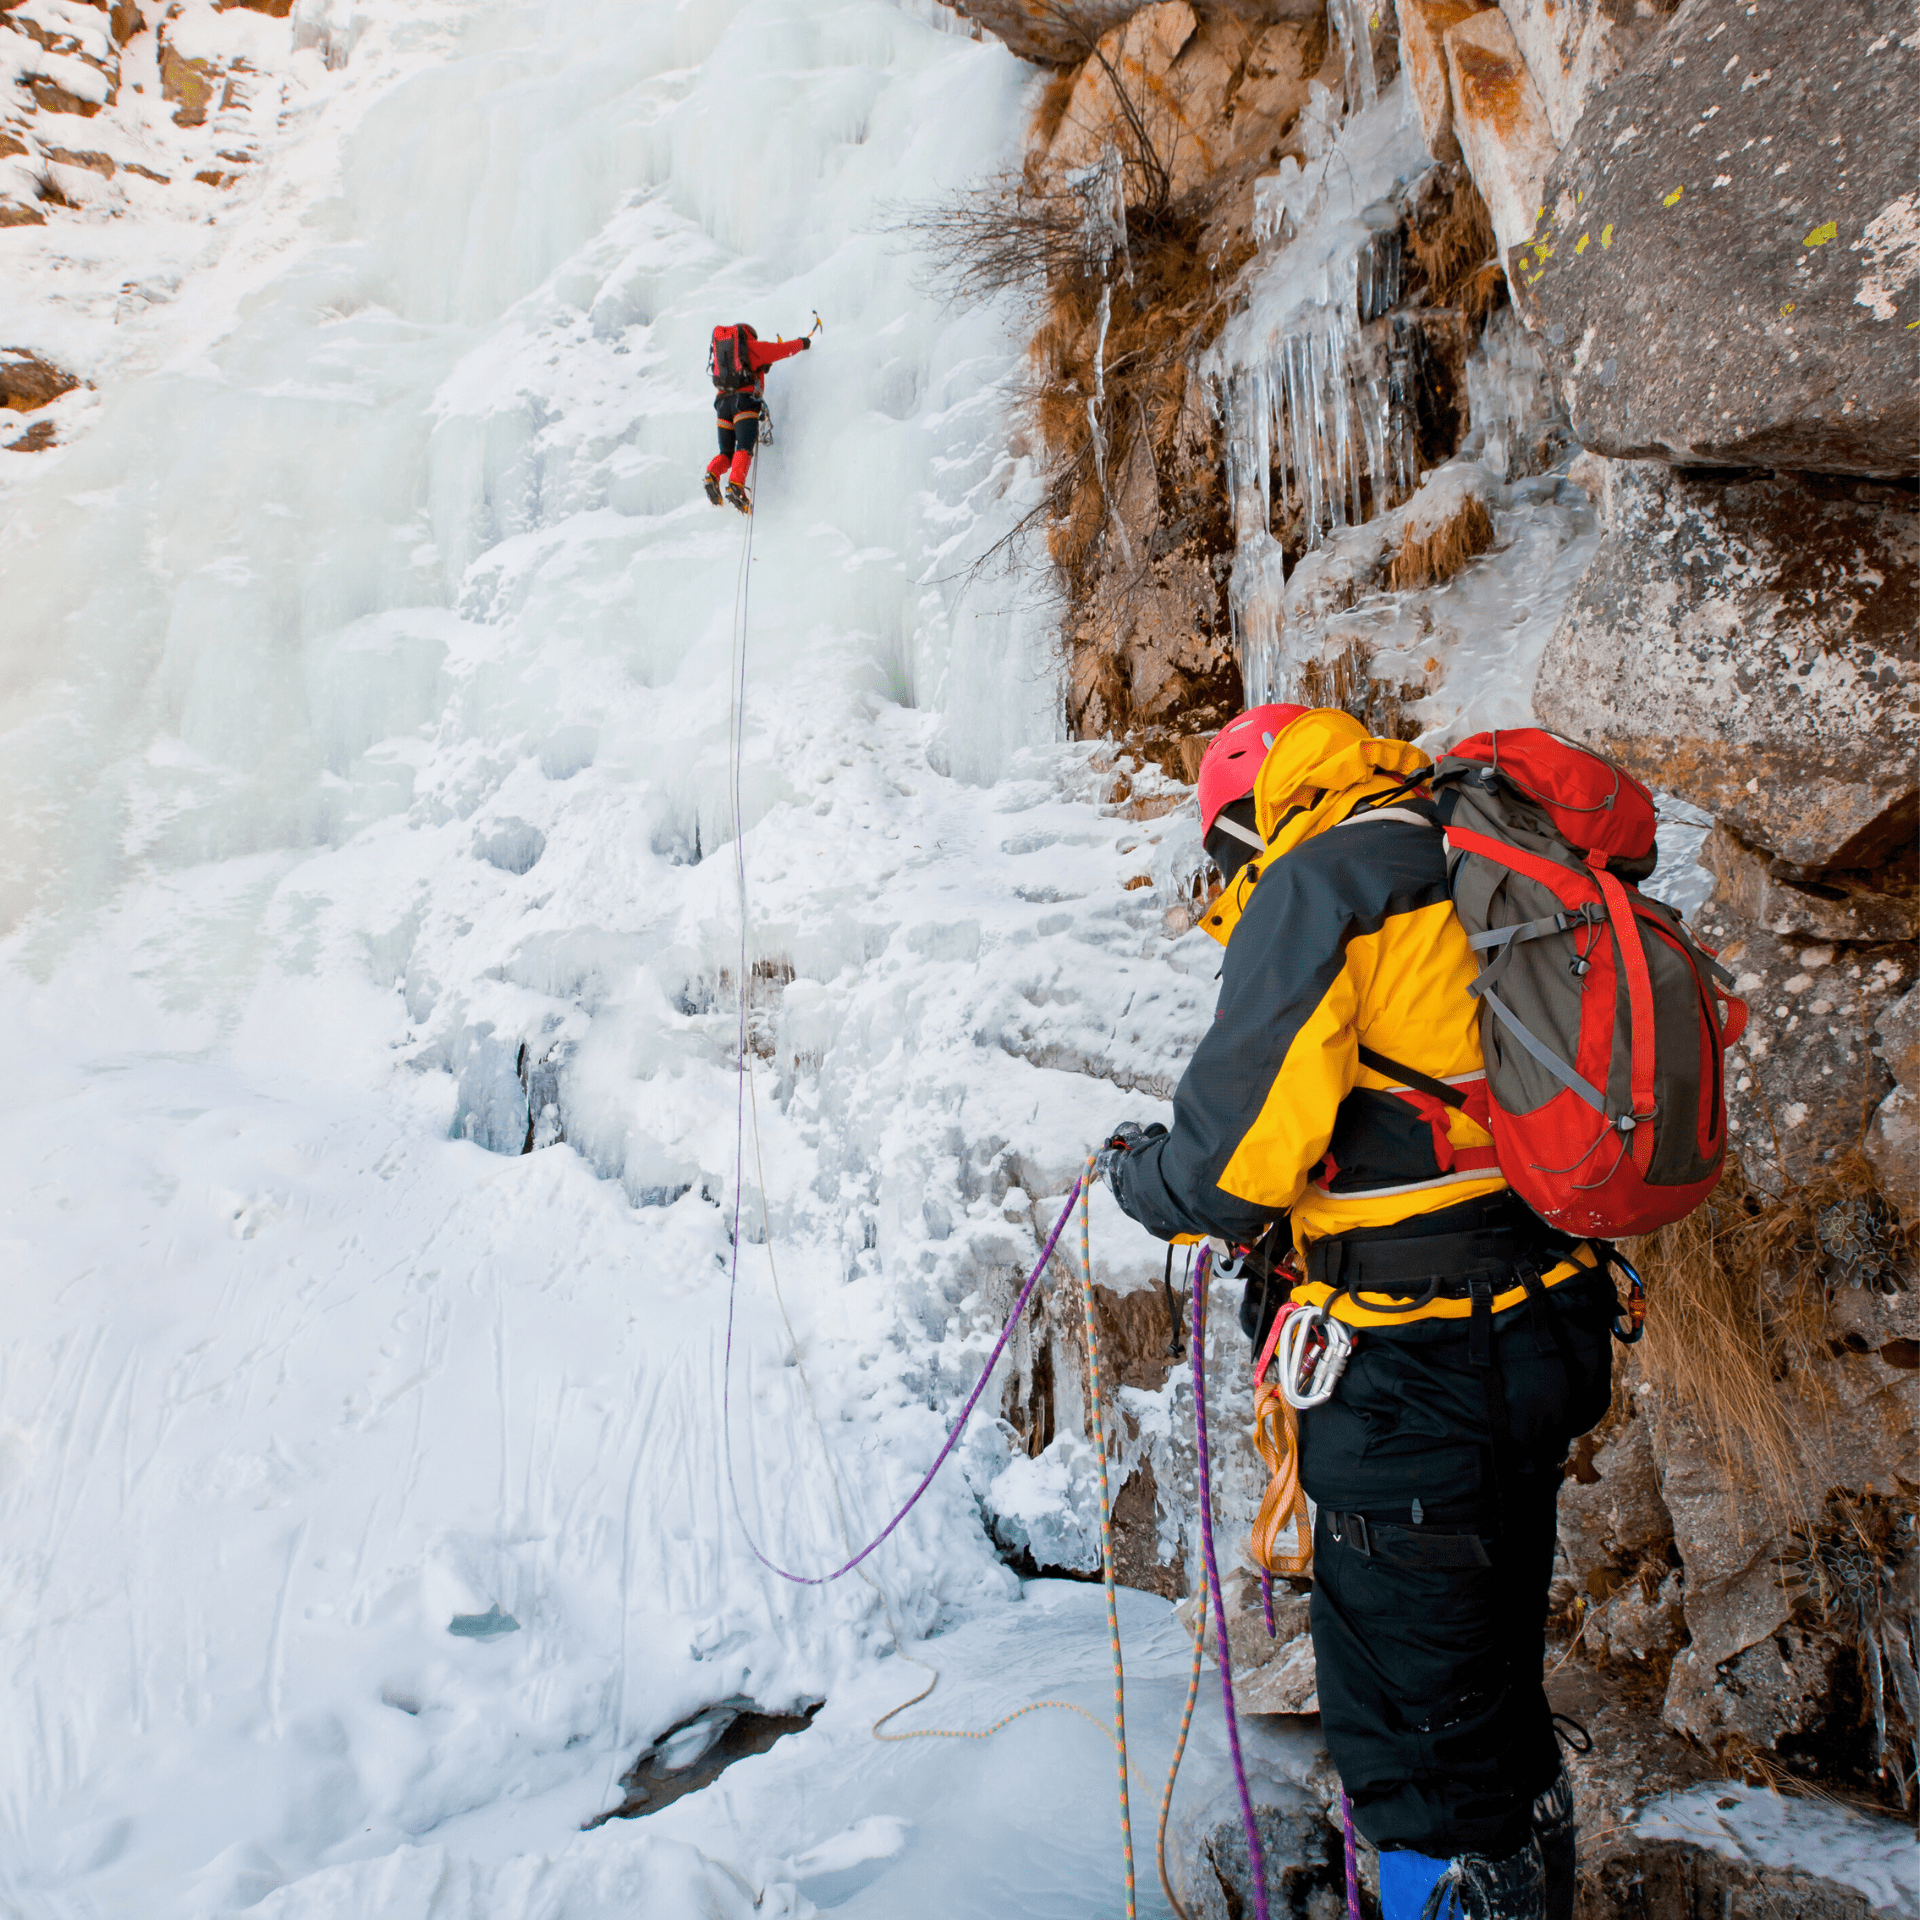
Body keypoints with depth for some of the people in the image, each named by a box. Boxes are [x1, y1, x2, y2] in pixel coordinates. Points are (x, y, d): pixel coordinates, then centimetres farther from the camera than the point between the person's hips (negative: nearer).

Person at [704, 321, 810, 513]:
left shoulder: (720, 348, 25)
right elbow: (785, 349, 22)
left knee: (726, 453, 11)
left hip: (723, 401, 5)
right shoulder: (754, 347, 13)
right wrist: (802, 343, 42)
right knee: (744, 449, -17)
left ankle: (713, 474, -19)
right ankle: (736, 485, -40)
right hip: (745, 400, -5)